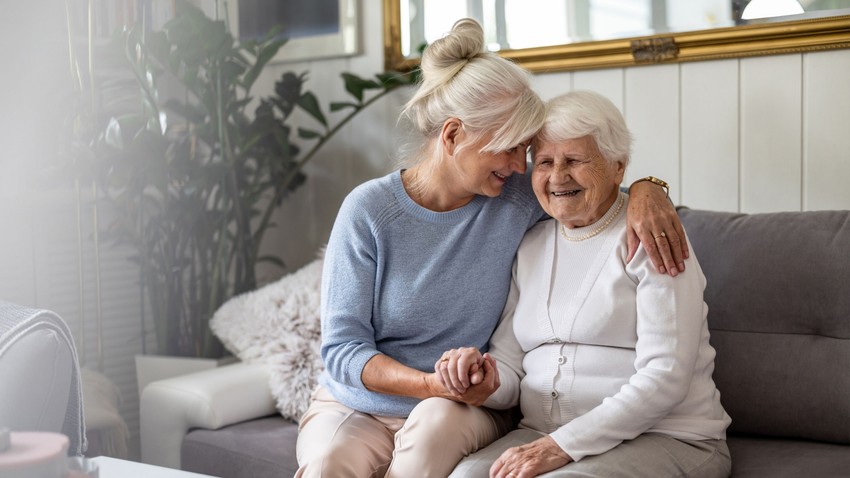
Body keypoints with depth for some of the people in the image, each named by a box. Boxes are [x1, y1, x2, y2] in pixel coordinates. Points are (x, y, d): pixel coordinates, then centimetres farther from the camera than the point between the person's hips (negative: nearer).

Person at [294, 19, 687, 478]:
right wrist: (434, 384, -27)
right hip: (353, 405, -3)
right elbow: (342, 348, -11)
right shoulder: (369, 210, -11)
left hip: (462, 411, 3)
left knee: (439, 419, -33)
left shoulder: (517, 198, -4)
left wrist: (644, 188, -12)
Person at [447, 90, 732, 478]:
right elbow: (509, 367, 11)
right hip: (542, 436, 5)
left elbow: (664, 378, -15)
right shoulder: (529, 247, 13)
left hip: (665, 438, -4)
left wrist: (561, 447, -21)